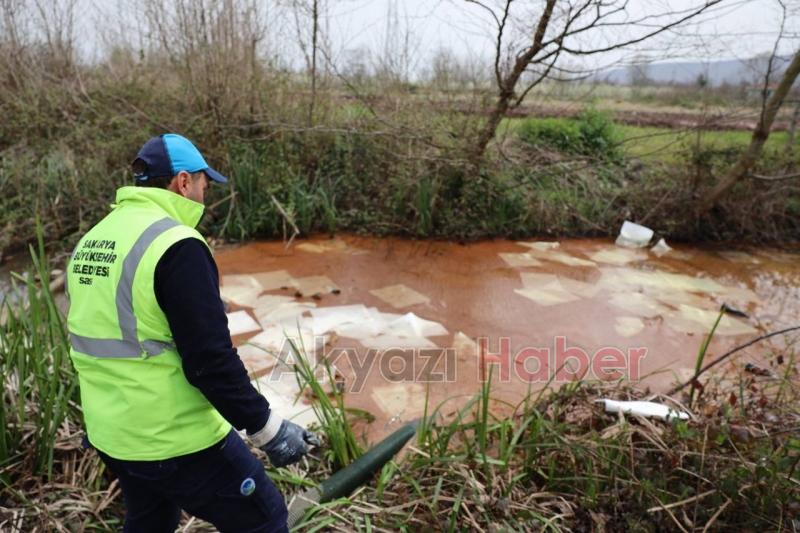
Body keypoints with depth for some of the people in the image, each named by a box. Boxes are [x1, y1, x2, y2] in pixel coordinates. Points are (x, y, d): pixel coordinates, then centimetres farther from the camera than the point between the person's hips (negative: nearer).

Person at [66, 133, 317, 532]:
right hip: (177, 439, -9)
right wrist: (266, 426, -15)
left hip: (110, 433, 9)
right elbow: (210, 358, -24)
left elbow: (103, 339, 16)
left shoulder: (89, 243, 6)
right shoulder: (175, 244, -21)